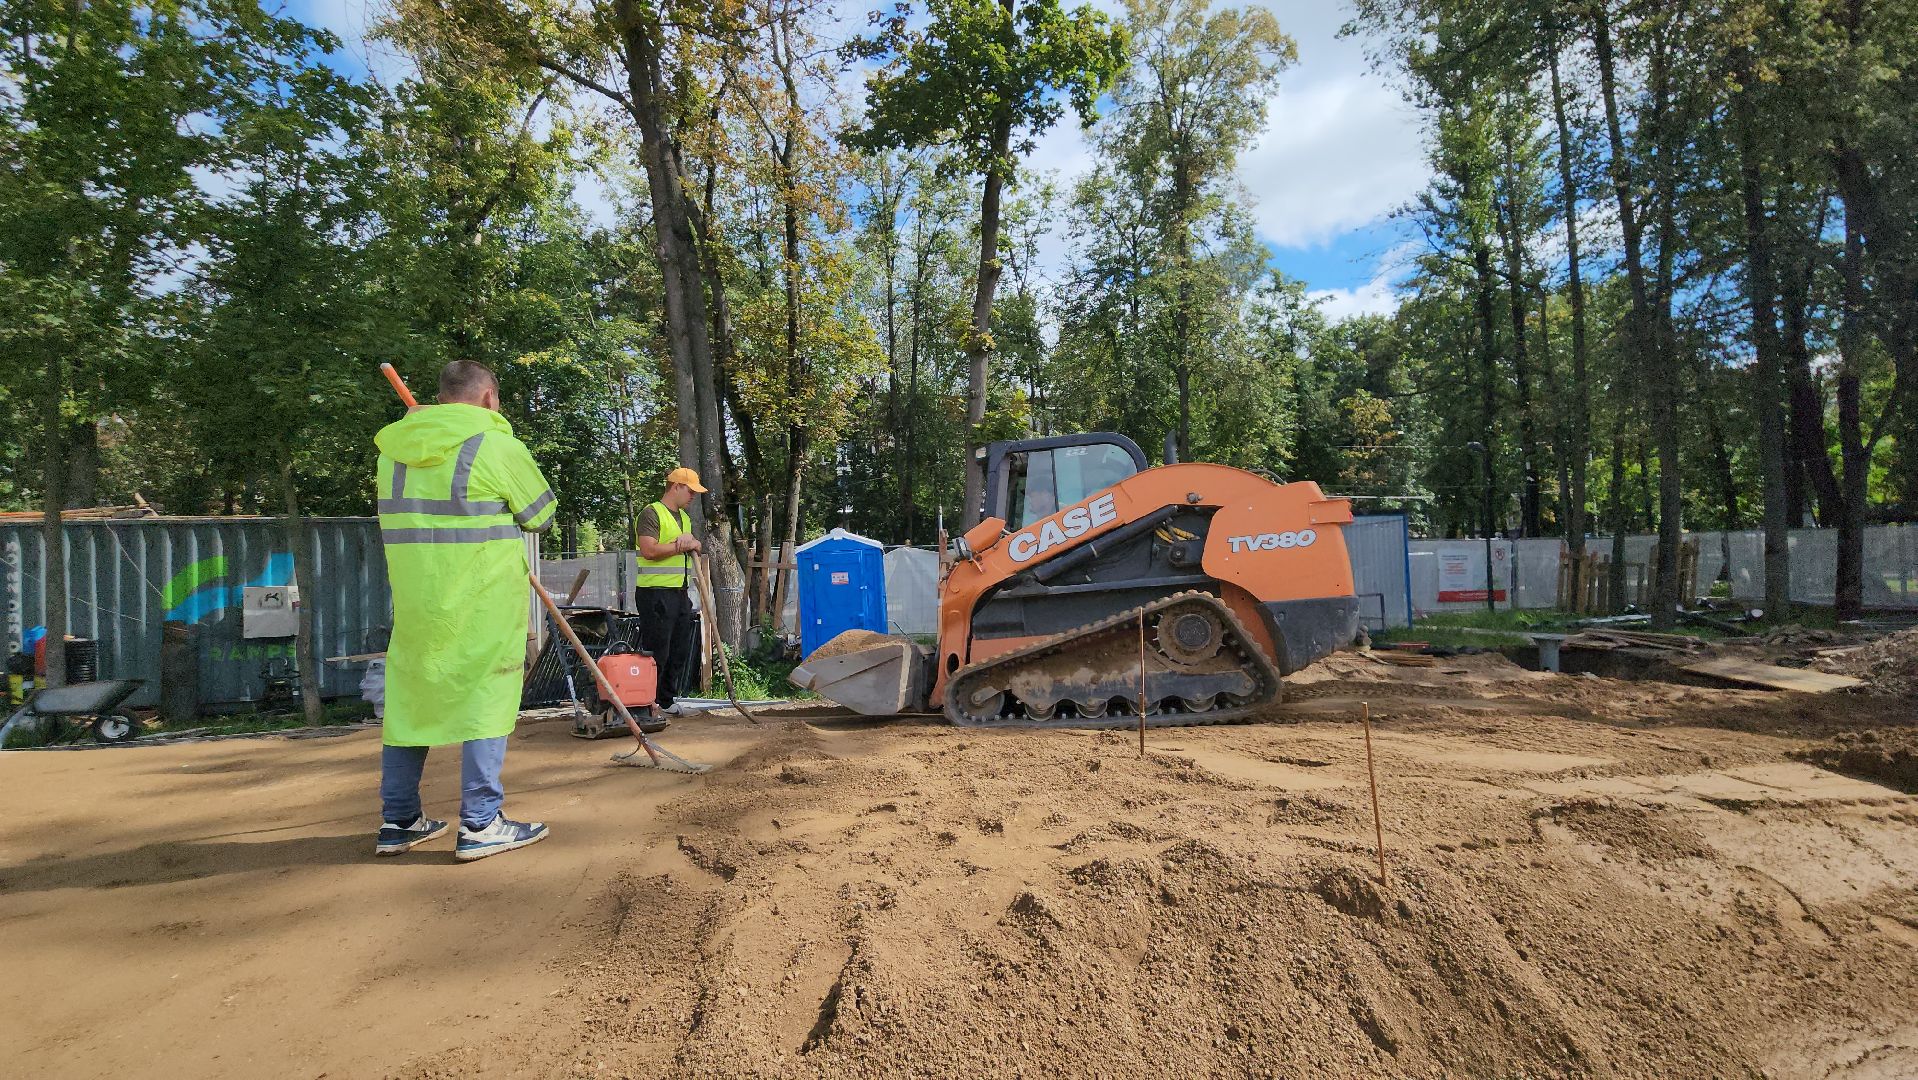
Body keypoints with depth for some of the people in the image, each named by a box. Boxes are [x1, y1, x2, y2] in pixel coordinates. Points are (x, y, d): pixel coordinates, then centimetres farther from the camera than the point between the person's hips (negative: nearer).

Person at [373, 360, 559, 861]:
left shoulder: (395, 448, 9)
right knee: (486, 701, 1)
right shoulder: (496, 445, -9)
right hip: (481, 602, -6)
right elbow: (542, 515, 0)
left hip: (415, 599, 6)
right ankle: (480, 824, 2)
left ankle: (398, 821, 22)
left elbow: (411, 513, 20)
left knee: (410, 700, 13)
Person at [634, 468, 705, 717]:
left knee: (680, 650, 11)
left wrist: (693, 544, -3)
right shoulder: (651, 513, -8)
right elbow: (649, 550, -20)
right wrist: (680, 546, -11)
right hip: (655, 592, -9)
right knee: (656, 651, -6)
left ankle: (667, 700, 22)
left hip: (680, 592, 9)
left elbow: (696, 550, 20)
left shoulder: (685, 518, 20)